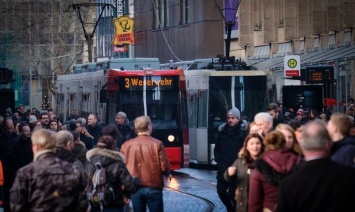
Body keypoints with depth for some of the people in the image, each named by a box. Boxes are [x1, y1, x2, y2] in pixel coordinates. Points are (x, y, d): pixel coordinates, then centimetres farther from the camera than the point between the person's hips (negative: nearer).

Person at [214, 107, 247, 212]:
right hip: (223, 168, 6)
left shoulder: (243, 132, -6)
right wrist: (218, 160, 5)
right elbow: (217, 148, 17)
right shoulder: (222, 132, 11)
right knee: (221, 190, 6)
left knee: (232, 192, -6)